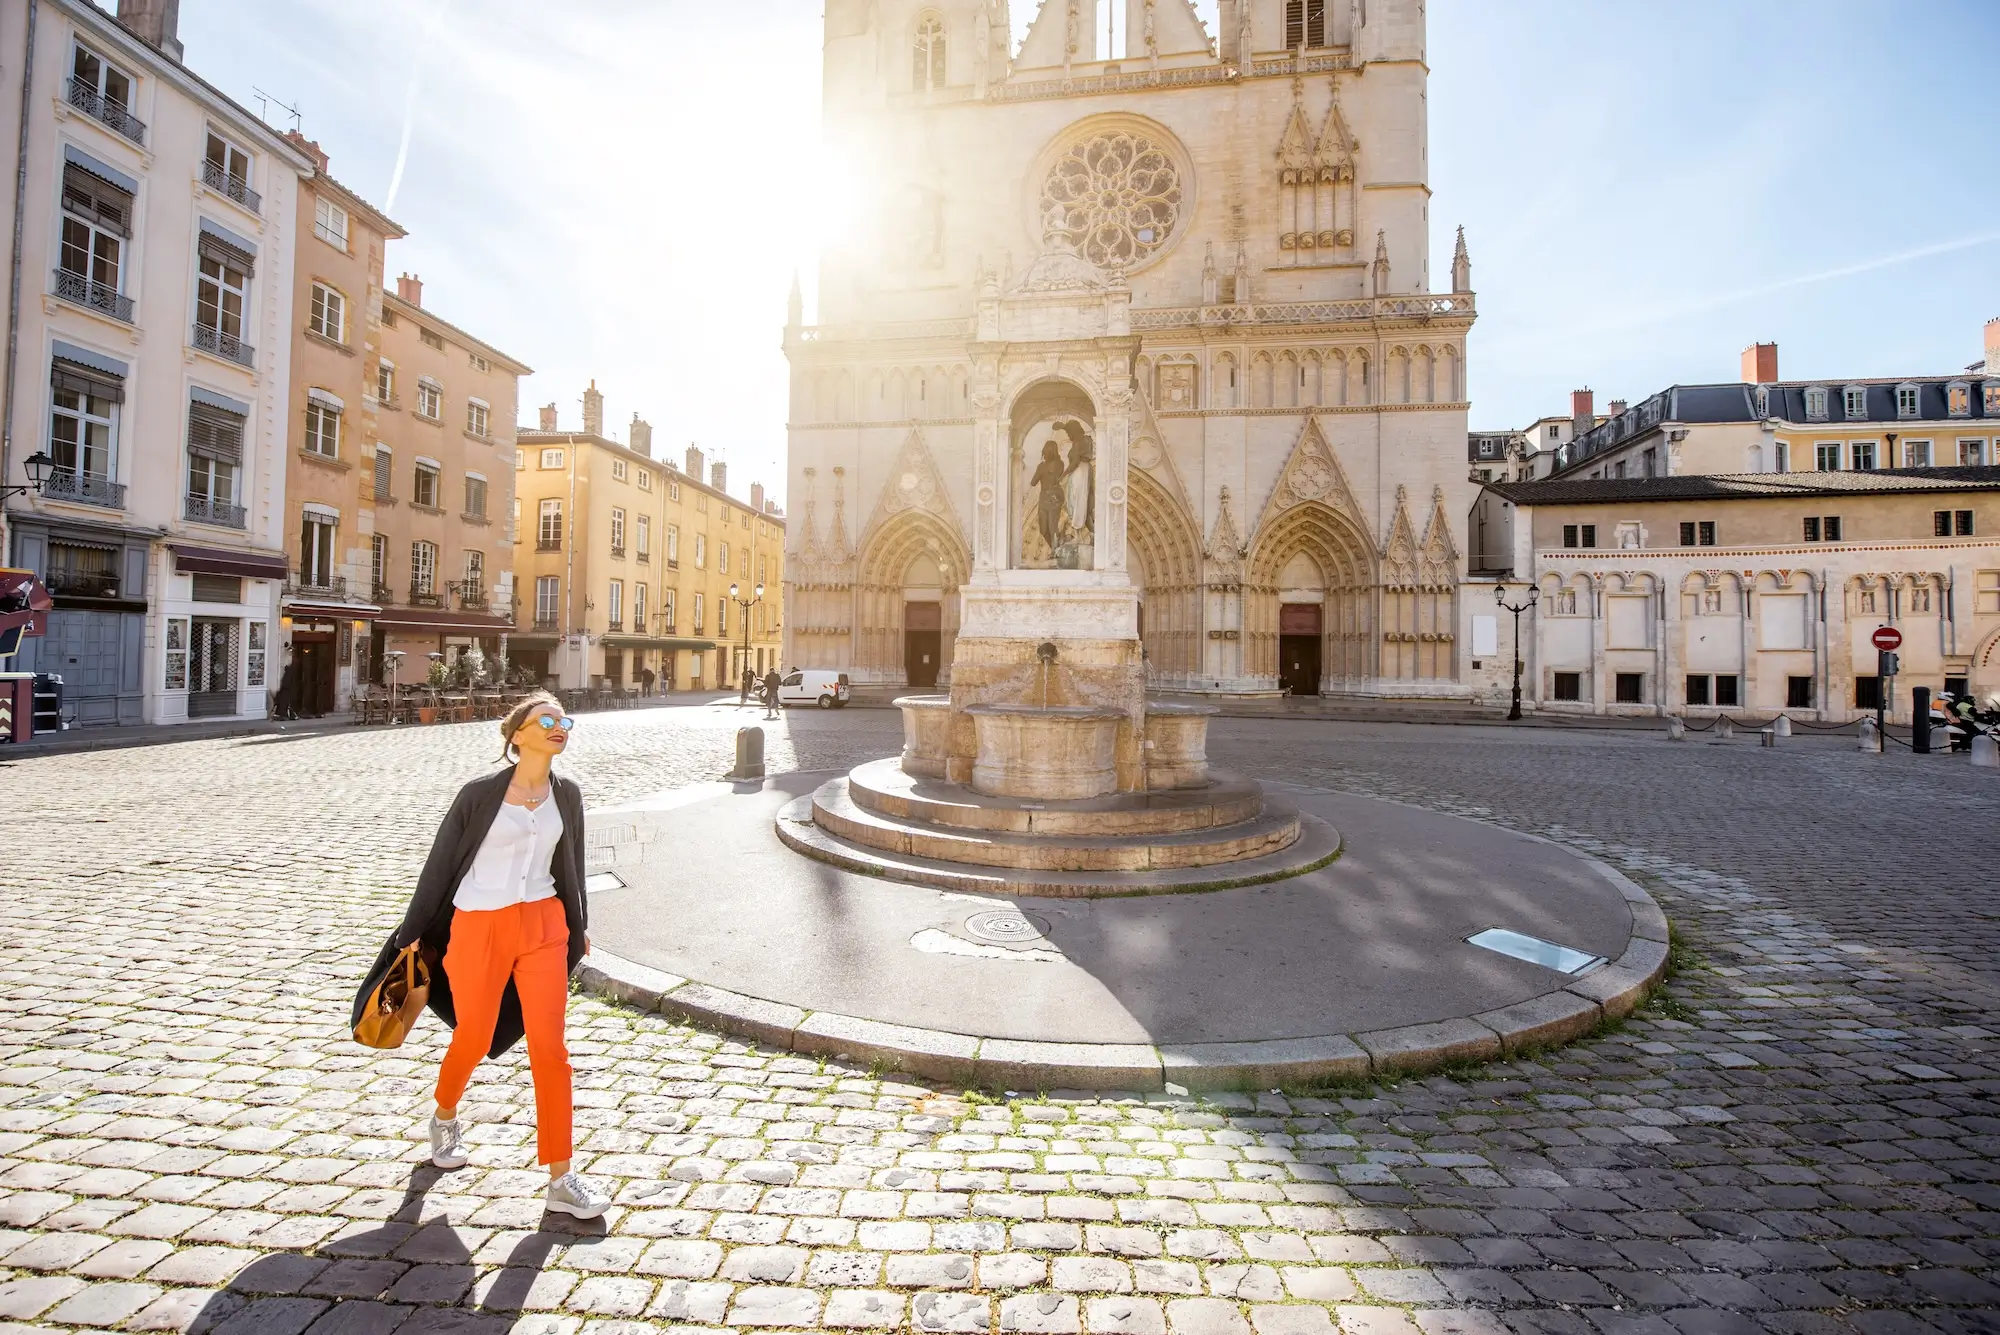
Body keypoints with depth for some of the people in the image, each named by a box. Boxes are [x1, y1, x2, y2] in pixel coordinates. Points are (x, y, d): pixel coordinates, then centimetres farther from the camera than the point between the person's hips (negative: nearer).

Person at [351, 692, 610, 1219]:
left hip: (543, 926, 3)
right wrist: (412, 933, 4)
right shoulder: (480, 794, -9)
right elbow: (440, 864, -1)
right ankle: (445, 1117, 51)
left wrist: (578, 927, 20)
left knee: (549, 1048, 0)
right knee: (474, 1039, 15)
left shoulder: (566, 796, 2)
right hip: (479, 928, -2)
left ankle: (560, 1180, 9)